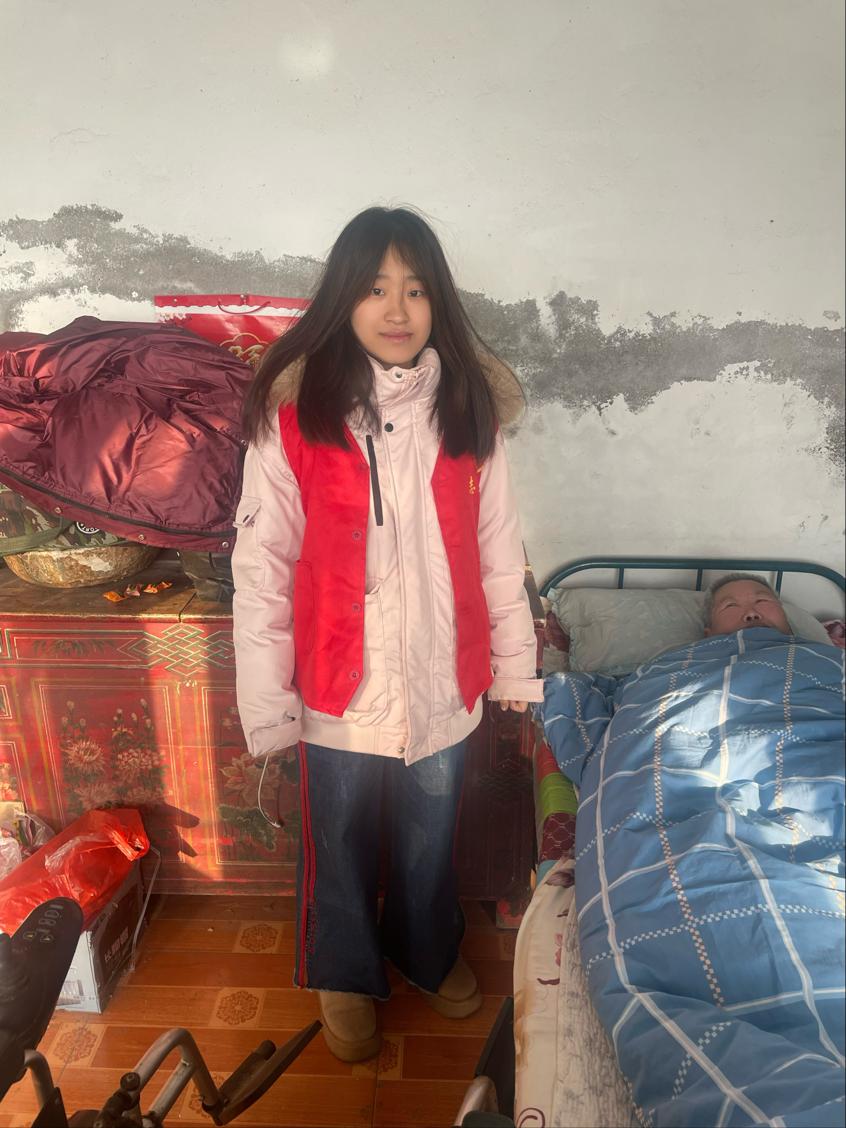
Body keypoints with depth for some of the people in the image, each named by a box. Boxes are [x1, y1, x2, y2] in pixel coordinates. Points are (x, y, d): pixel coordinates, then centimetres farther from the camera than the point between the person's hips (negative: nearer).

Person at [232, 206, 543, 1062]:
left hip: (443, 685, 2)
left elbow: (499, 556, 1)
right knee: (340, 846, 20)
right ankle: (345, 975, 49)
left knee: (430, 839, 24)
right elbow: (260, 567, -11)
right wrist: (266, 701, -11)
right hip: (340, 691, -2)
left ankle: (428, 950, 53)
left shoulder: (468, 410, -3)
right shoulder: (294, 413, -12)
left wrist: (515, 666, 4)